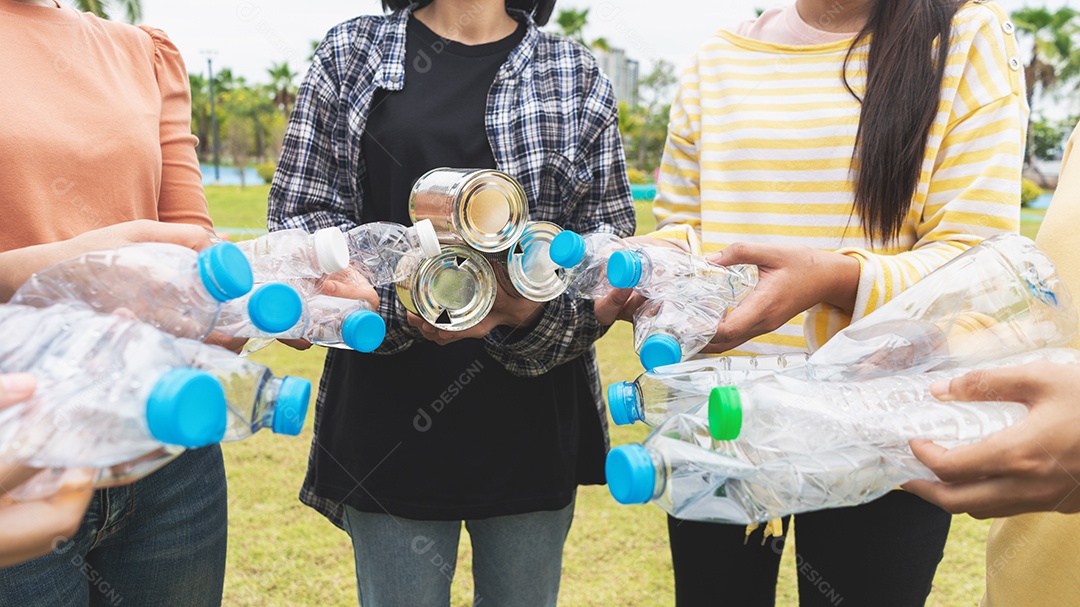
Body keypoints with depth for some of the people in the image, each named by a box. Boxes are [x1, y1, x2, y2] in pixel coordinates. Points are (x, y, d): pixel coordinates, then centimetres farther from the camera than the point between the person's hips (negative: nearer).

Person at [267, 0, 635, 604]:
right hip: (392, 427, 0)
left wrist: (537, 309, -19)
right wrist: (400, 305, -18)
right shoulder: (351, 52, 8)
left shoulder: (578, 74, 9)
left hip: (535, 428, 1)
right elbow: (299, 219, 1)